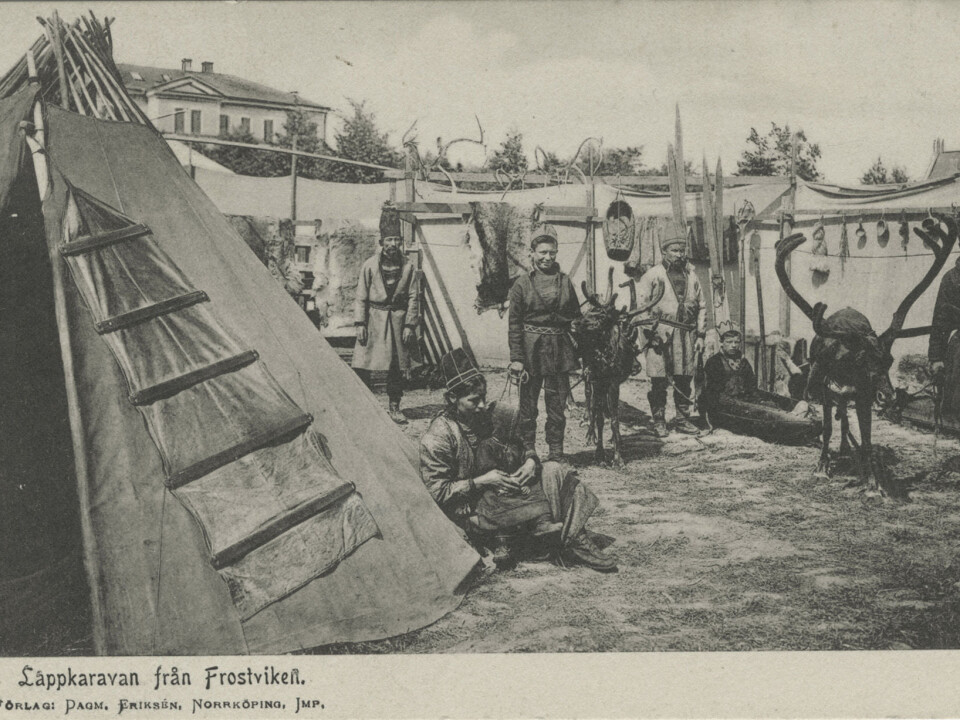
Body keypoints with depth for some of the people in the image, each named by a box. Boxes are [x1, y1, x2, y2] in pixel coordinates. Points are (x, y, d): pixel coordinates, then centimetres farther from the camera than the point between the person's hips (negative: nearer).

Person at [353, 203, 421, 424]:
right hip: (374, 318, -1)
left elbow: (414, 298, 3)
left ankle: (395, 408, 16)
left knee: (397, 366, 6)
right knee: (362, 366, -4)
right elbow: (361, 296, 1)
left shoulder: (408, 267, 1)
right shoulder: (369, 265, -1)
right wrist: (360, 323, -5)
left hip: (398, 319, 1)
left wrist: (410, 325, -3)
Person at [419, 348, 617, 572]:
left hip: (506, 492, 8)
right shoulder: (437, 437, -14)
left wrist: (530, 461, -7)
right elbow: (436, 492, -17)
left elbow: (519, 448, 18)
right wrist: (481, 482, -22)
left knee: (554, 472, -10)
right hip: (473, 510, -8)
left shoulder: (487, 418, 10)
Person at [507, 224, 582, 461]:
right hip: (531, 349, -2)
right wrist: (516, 358, -9)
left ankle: (556, 451, 16)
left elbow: (576, 317, 11)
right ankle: (527, 452, 15)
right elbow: (514, 324, -3)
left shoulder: (564, 281, 7)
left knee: (557, 403, 6)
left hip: (559, 349, 2)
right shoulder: (522, 284, -1)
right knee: (528, 403, 4)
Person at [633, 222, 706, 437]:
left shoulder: (691, 275, 14)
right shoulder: (652, 275, 0)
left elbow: (701, 306, 19)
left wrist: (700, 334, 12)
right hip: (660, 333, -4)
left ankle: (683, 419, 19)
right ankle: (659, 422, 7)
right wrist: (649, 330, -12)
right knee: (659, 382, -3)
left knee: (684, 379, 8)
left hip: (686, 334, 4)